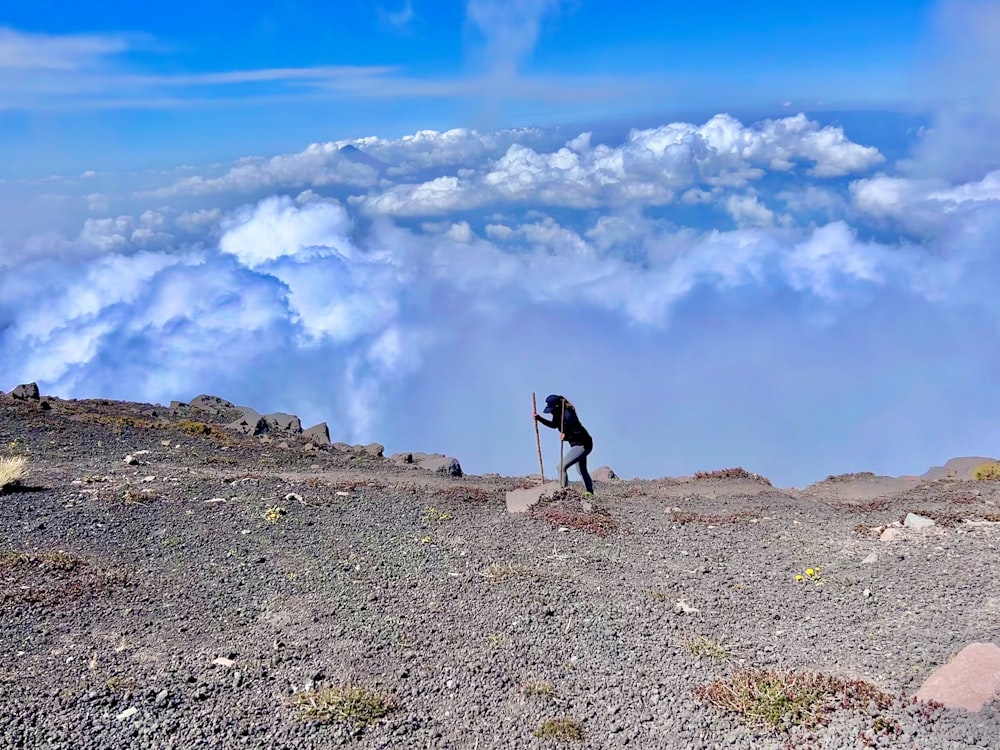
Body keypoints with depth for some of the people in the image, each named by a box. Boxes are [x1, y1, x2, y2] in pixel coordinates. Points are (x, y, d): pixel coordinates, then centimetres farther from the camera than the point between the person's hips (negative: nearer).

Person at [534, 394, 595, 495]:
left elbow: (579, 433, -33)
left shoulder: (568, 415, -30)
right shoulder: (558, 414, -3)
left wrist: (567, 437, -47)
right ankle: (590, 493, 39)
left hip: (583, 445, -11)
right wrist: (539, 418, 8)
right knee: (582, 471, 25)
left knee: (562, 466, -17)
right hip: (577, 445, 11)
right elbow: (554, 425, 17)